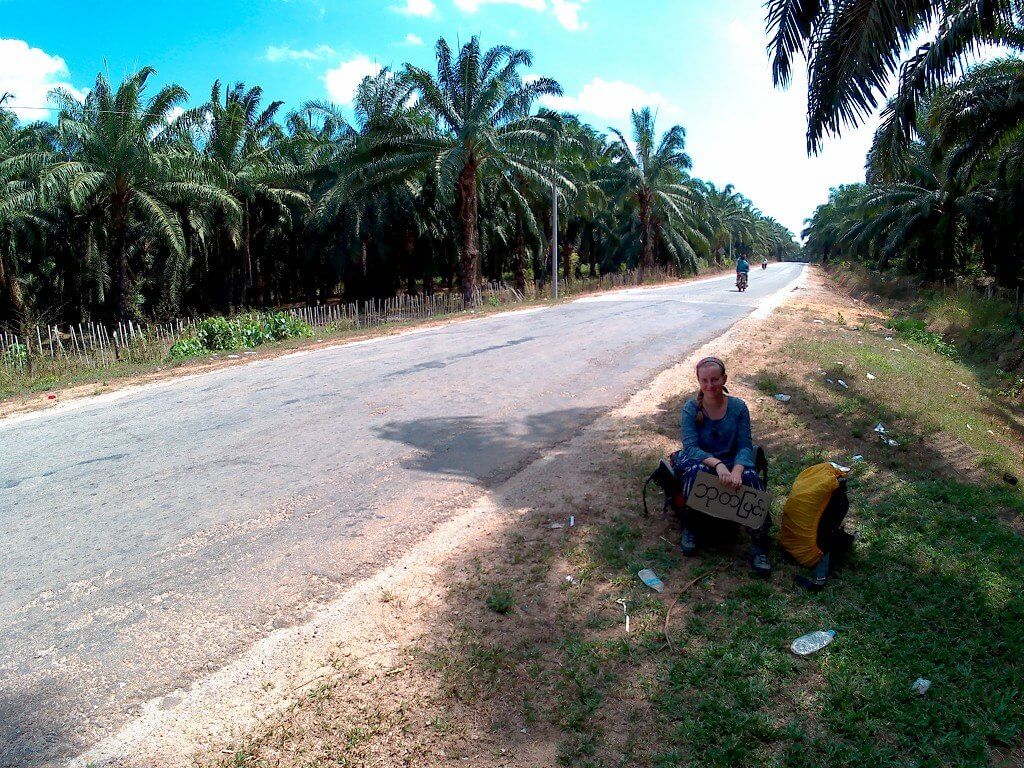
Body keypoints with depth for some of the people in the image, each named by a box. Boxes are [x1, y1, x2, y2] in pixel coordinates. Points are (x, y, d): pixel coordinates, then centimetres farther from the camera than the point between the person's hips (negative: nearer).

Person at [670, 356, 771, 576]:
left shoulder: (738, 407, -4)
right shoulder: (691, 408, -8)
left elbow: (745, 446, -9)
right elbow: (690, 447, -19)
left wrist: (737, 470, -30)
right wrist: (718, 464, -37)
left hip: (732, 465, 1)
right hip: (699, 462, -1)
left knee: (750, 476, -31)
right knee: (696, 470, -37)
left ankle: (760, 544, -23)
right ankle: (689, 528, -16)